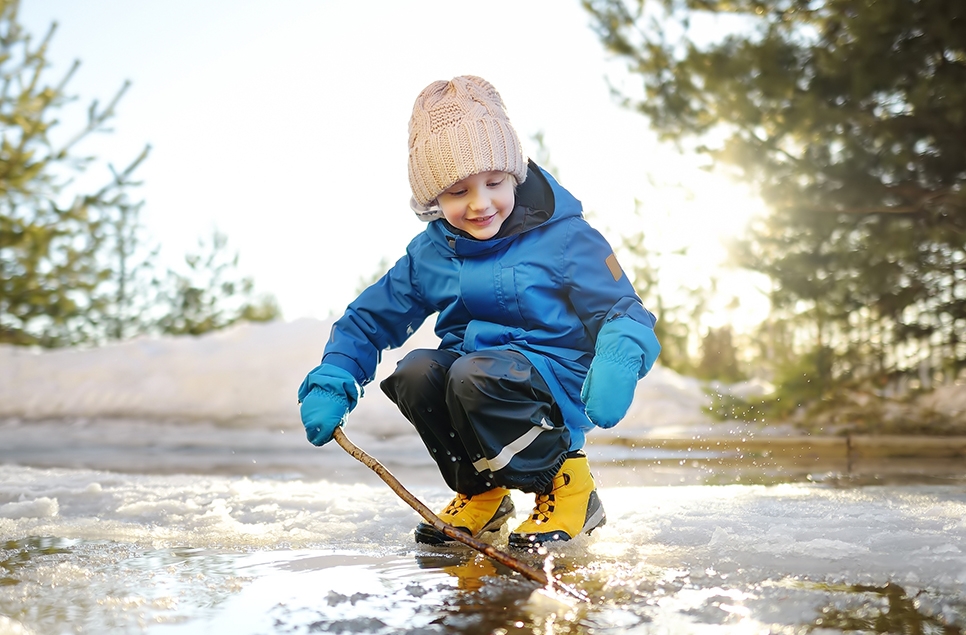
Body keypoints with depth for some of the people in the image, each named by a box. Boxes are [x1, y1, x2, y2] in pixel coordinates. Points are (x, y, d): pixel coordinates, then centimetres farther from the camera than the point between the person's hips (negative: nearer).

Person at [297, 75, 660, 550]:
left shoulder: (565, 239, -8)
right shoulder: (428, 254, 5)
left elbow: (623, 312, -11)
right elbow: (370, 319, 12)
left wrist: (617, 363, -35)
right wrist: (330, 383, -5)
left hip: (557, 383, -5)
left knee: (474, 377, -34)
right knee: (415, 373, -25)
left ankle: (566, 484, -9)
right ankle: (479, 490, 2)